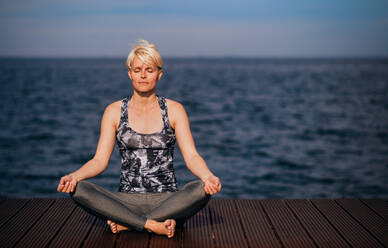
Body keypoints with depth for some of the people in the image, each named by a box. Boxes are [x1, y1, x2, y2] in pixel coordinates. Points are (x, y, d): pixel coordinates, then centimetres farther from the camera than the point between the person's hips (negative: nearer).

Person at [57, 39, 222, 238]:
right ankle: (154, 225, -25)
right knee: (78, 190, -26)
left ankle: (127, 224, -22)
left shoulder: (174, 110, 5)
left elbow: (191, 157, -3)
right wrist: (74, 176, -20)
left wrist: (208, 176, -26)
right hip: (127, 201, 0)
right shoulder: (114, 111, 7)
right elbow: (100, 160, 1)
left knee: (201, 190, -31)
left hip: (167, 200, 0)